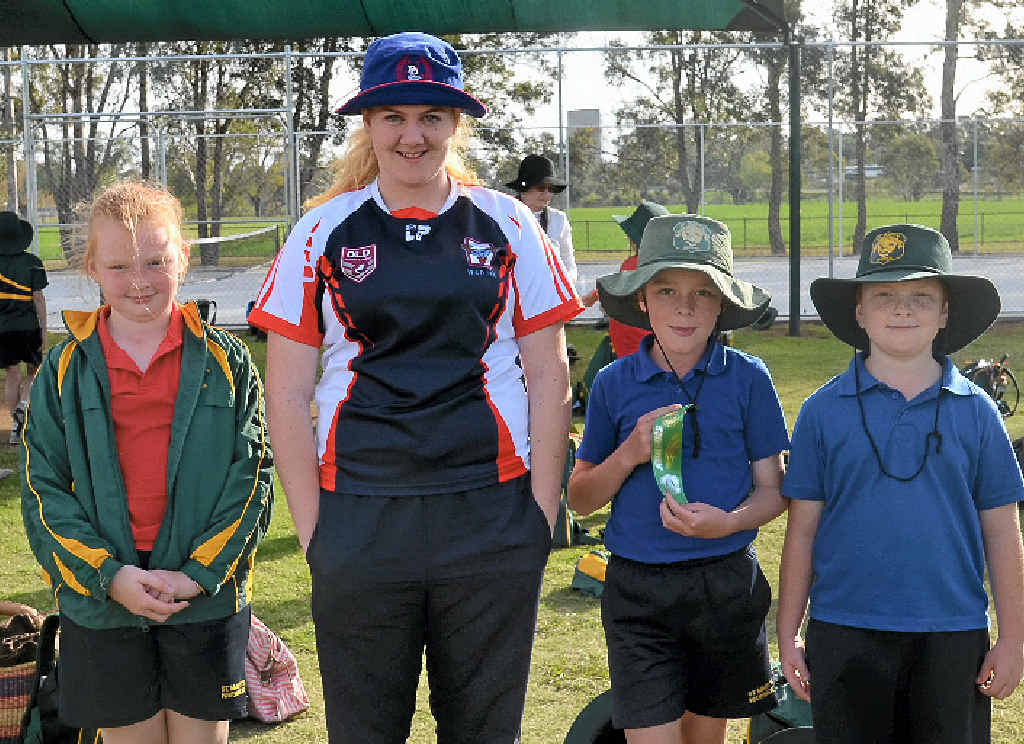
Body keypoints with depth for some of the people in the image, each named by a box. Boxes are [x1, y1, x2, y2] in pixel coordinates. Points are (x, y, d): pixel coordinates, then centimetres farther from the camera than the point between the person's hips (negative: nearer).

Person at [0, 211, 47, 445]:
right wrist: (44, 332, -2)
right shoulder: (32, 262, -6)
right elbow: (38, 298, -7)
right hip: (28, 326, -2)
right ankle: (24, 404, -12)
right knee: (34, 370, 15)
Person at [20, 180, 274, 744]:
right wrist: (109, 576, -13)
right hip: (102, 603, 1)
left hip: (207, 599, 0)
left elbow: (253, 476, -2)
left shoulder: (225, 361, 2)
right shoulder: (65, 371, 3)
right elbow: (43, 490, 0)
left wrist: (199, 573, -12)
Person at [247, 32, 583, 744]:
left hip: (491, 519, 0)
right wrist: (313, 529, -2)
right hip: (360, 520, 0)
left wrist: (541, 516, -1)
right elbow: (287, 397, 3)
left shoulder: (508, 225, 5)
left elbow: (550, 377, 5)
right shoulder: (324, 233, 4)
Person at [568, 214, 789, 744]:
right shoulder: (615, 384, 1)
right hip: (637, 589, 0)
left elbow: (773, 488, 2)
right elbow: (580, 498, 5)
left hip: (725, 585, 1)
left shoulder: (747, 378, -1)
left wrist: (728, 522, -18)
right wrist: (630, 454, -13)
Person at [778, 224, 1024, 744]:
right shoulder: (824, 410, 0)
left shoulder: (975, 411, 2)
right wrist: (788, 636, 2)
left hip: (952, 640, 1)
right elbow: (802, 530, 2)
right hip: (845, 636, 0)